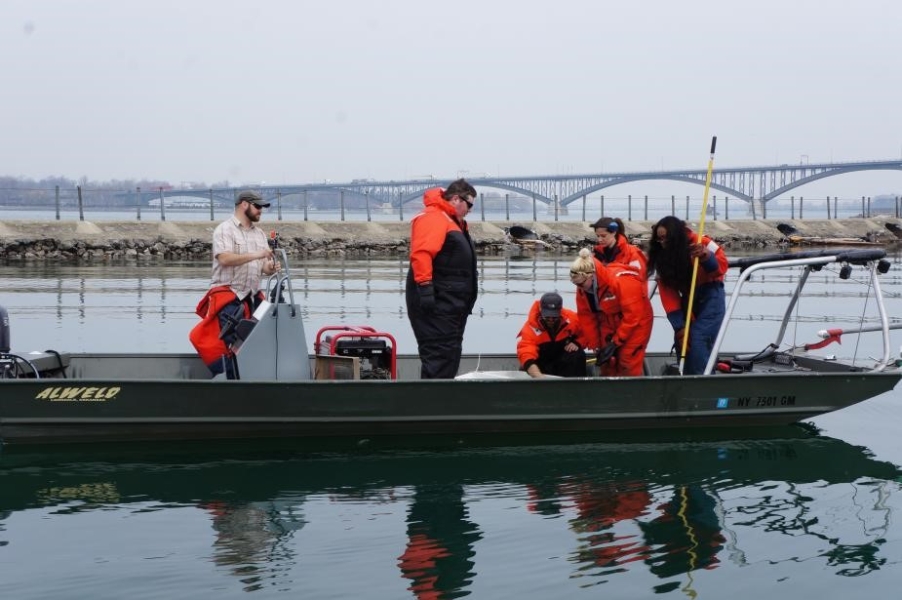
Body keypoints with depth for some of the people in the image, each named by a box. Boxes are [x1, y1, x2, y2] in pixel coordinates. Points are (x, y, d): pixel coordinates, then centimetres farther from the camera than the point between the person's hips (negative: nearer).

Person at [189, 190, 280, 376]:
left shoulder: (260, 234, 17)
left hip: (252, 297, 7)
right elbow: (224, 258, -20)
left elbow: (263, 267, 14)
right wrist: (254, 255, -24)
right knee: (230, 343, -14)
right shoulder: (225, 229, -4)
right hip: (228, 297, -7)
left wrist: (270, 268, -10)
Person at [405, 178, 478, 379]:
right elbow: (421, 253, -23)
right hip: (437, 302, -11)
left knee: (450, 354, 14)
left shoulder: (453, 221, 23)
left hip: (451, 303, 11)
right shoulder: (433, 217, -11)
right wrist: (425, 286, -29)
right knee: (438, 355, -14)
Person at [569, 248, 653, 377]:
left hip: (637, 321, -6)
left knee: (628, 363, -10)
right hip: (610, 323, 6)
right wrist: (595, 345, -7)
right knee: (606, 363, 6)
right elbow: (586, 317, -5)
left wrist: (615, 343, -25)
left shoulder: (621, 280, -34)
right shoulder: (583, 289, -13)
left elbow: (633, 315, -30)